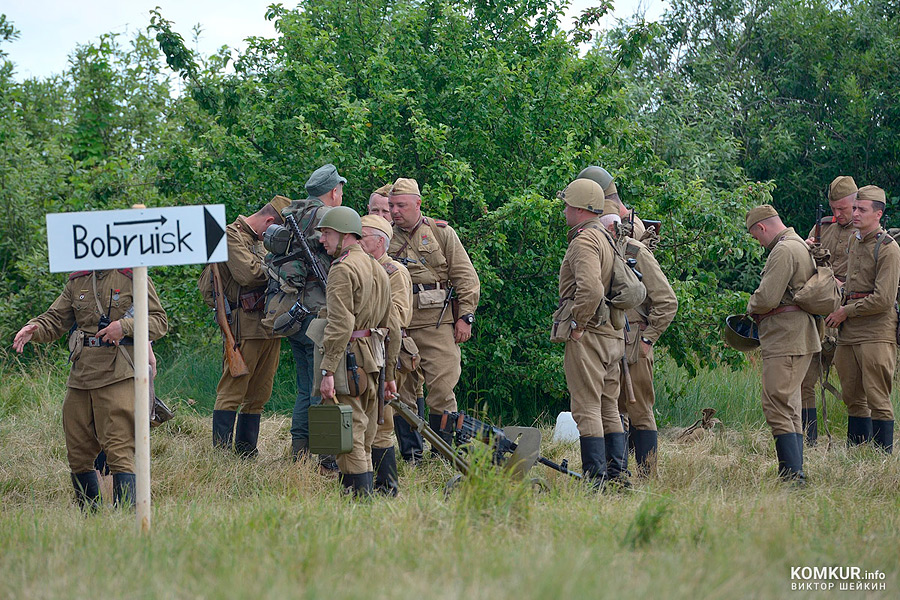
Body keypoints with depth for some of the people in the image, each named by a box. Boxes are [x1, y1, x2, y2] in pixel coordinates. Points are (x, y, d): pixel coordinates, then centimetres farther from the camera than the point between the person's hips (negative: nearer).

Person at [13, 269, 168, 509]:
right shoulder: (77, 282, 16)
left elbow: (159, 322, -2)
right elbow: (55, 319, 16)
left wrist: (125, 326, -18)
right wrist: (34, 329, -5)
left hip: (118, 378, -6)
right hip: (80, 378, 6)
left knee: (119, 452, -14)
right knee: (77, 454, 9)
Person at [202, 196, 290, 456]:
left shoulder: (263, 240, 23)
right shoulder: (232, 235, -5)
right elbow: (247, 274, -17)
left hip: (269, 327, 9)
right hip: (245, 325, -9)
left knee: (258, 395, 10)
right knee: (232, 393, -8)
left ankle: (246, 454, 15)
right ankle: (221, 453, -10)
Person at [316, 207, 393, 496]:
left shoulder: (343, 269, -12)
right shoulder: (378, 269, 17)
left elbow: (340, 325, -21)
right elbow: (390, 326, 20)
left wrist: (327, 371, -22)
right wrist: (389, 372, 23)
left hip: (349, 359, -9)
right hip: (373, 361, 9)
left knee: (350, 440, -7)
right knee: (364, 439, 13)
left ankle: (360, 496, -10)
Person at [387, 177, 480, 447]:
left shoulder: (442, 233, 5)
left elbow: (466, 277, 4)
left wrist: (465, 316, -4)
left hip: (437, 324, -3)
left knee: (441, 390, -8)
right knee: (400, 392, 4)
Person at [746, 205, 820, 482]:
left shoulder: (784, 250, -14)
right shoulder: (801, 245, 19)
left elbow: (767, 298, -20)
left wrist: (751, 309, 1)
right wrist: (759, 310, 16)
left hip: (785, 341, -11)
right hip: (800, 340, 11)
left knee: (777, 407, -12)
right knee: (790, 409, 13)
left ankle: (792, 473, -17)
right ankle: (795, 473, 15)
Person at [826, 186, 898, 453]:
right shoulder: (854, 240, 15)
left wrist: (846, 312, -8)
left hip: (876, 333, -8)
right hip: (849, 331, 8)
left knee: (877, 399, -8)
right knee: (853, 398, 9)